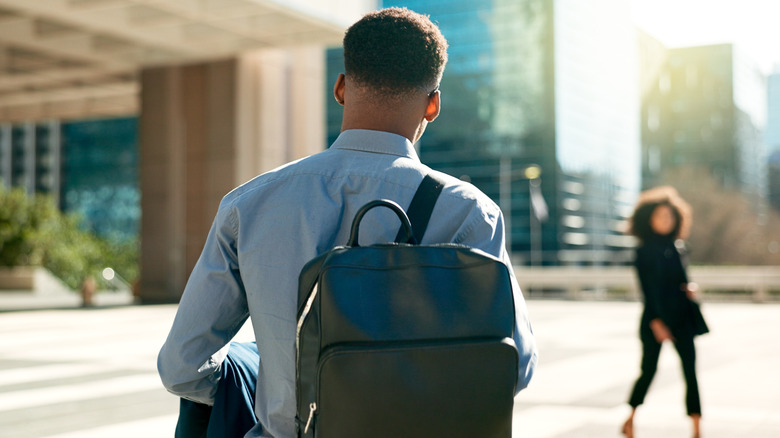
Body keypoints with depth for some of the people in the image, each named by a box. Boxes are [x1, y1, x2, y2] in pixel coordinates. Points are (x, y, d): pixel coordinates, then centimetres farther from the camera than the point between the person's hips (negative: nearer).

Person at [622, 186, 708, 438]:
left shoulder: (676, 246, 11)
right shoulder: (645, 250, -6)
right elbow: (648, 289, -11)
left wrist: (690, 287, -2)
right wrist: (656, 322, -16)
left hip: (681, 316, 5)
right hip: (656, 317, -5)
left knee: (690, 369, -3)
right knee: (649, 369, 3)